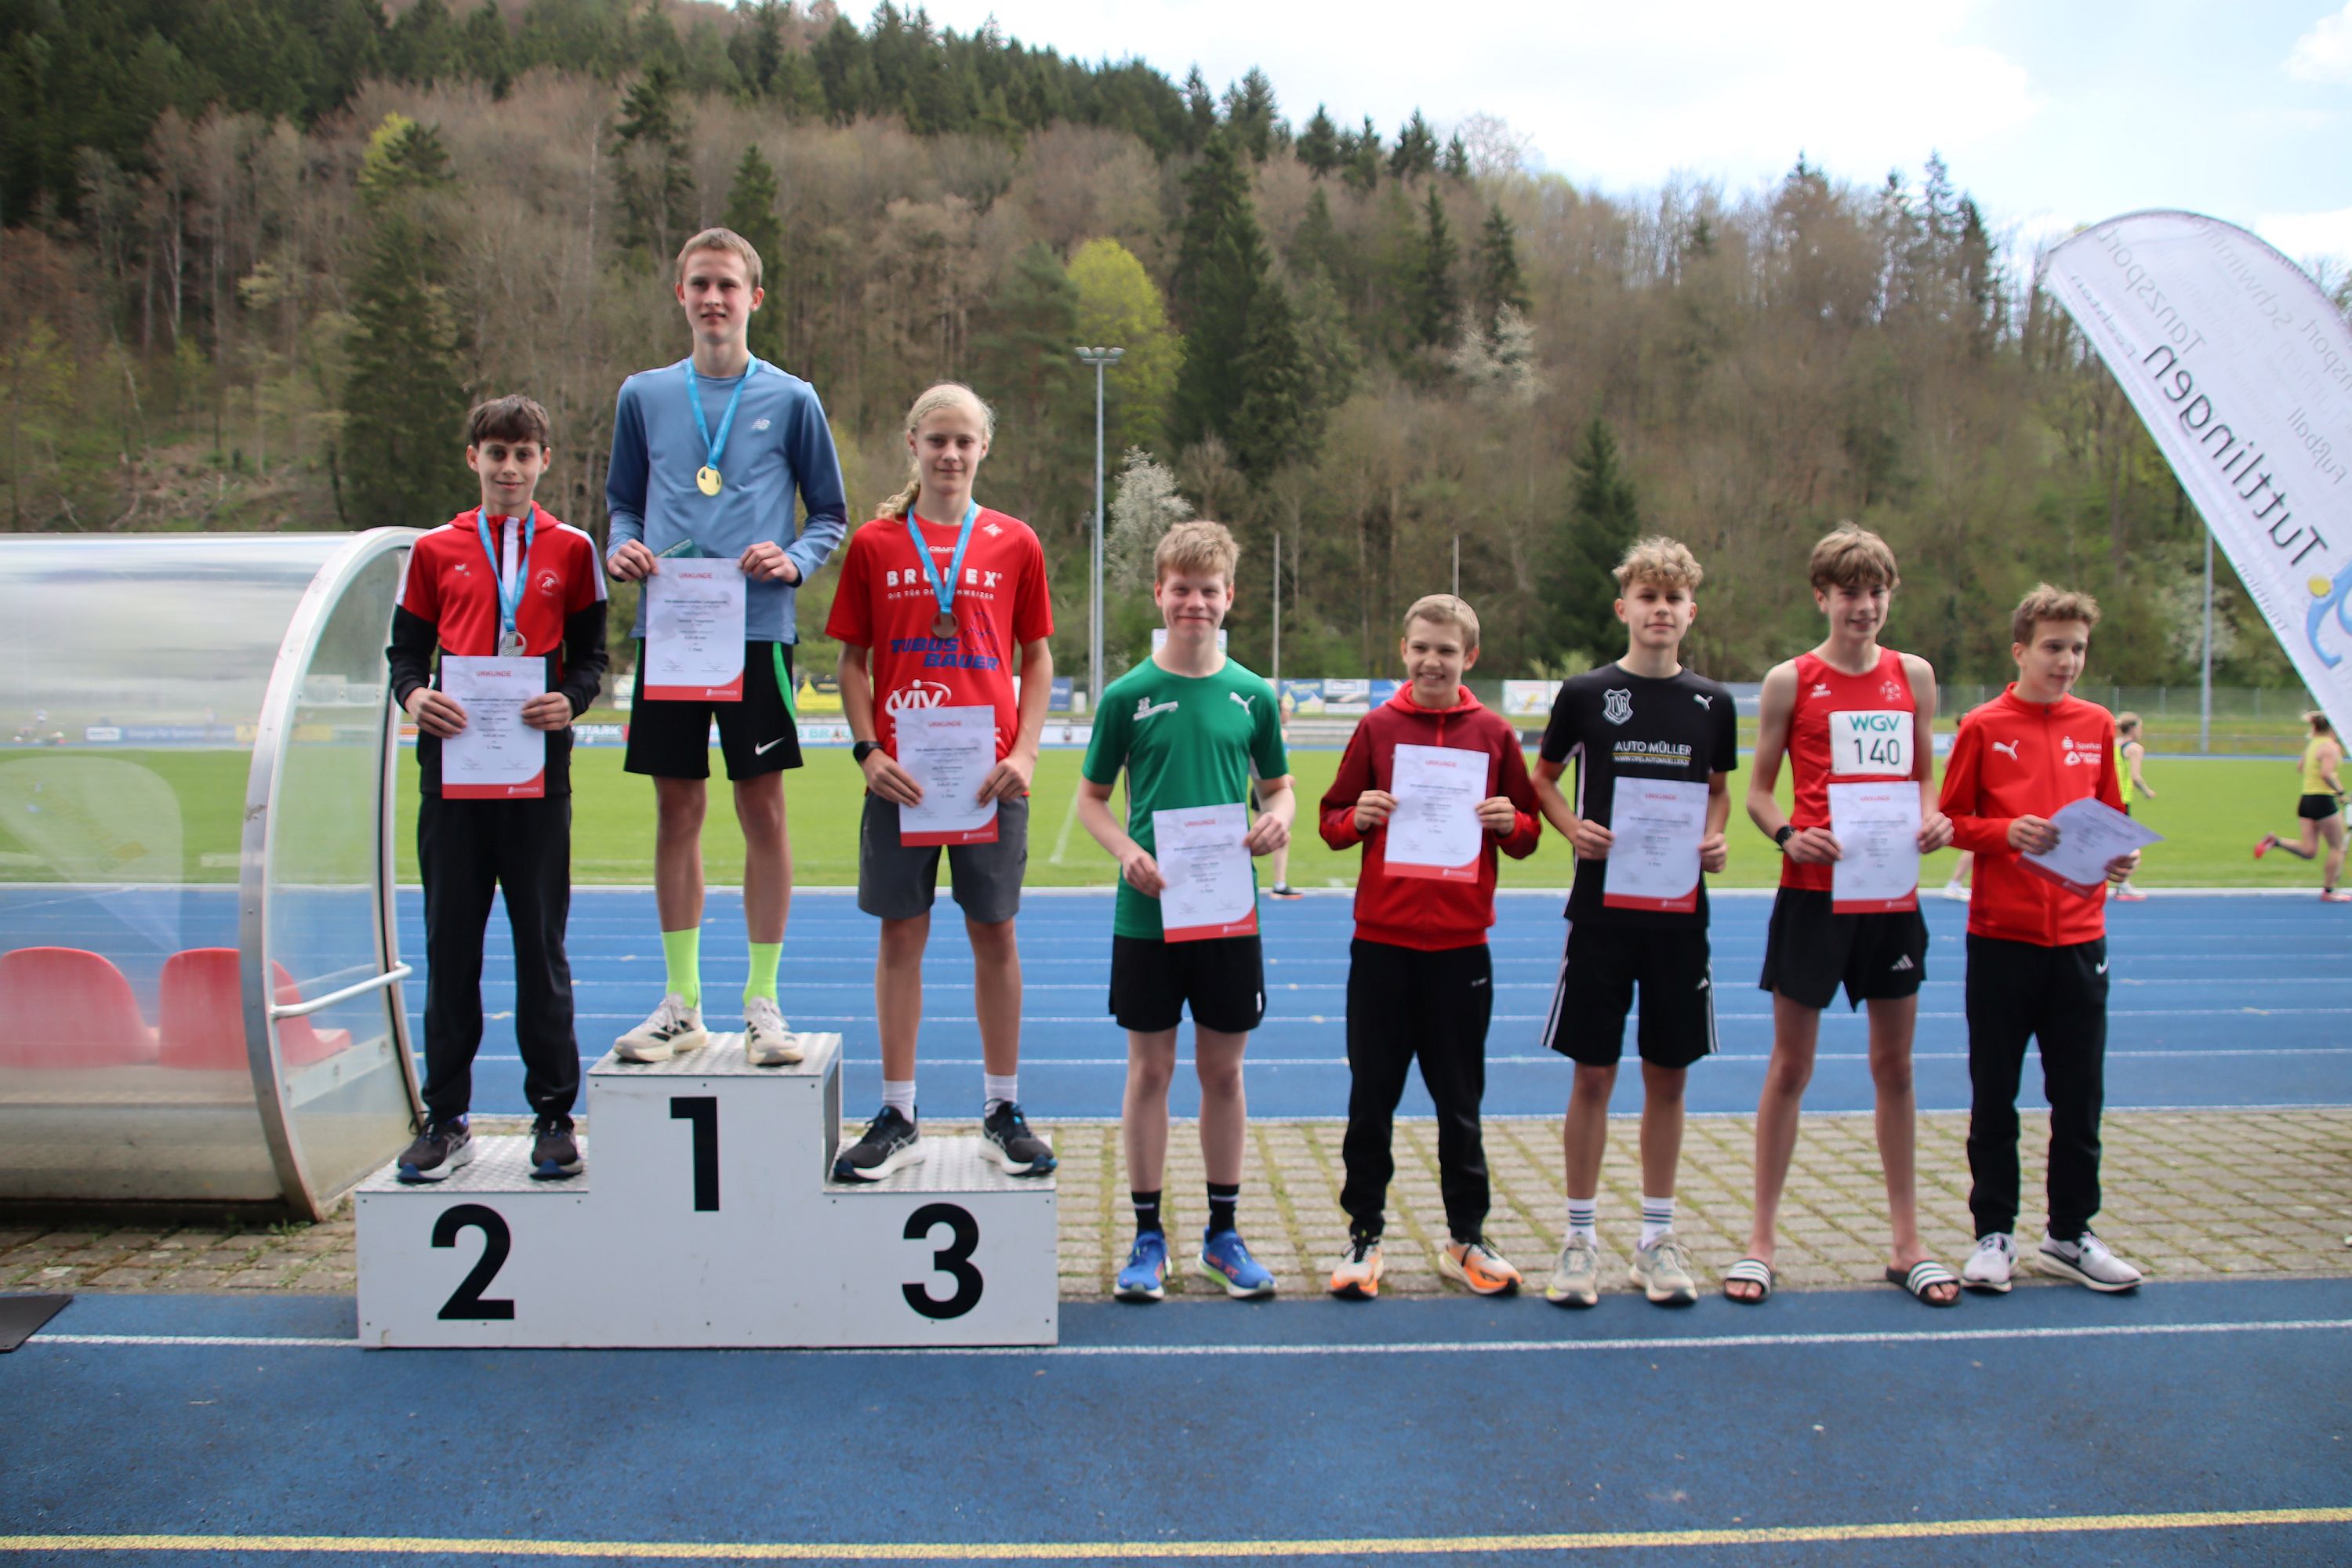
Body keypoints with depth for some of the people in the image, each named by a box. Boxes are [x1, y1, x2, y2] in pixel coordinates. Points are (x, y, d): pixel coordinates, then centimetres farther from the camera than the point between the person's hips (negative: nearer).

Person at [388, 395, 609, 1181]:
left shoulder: (570, 550, 7)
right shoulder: (436, 551, 10)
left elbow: (591, 654, 7)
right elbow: (405, 648, 11)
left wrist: (569, 699, -13)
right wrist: (412, 694, -11)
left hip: (538, 771, -1)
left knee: (542, 945, 4)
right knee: (450, 945, 6)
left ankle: (554, 1117, 14)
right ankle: (447, 1120, 17)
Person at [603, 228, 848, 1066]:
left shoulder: (791, 399, 4)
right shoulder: (643, 395, 11)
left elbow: (832, 512, 8)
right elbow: (622, 499, 19)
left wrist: (793, 561, -10)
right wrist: (619, 548, -1)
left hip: (756, 630, -2)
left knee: (763, 812, 0)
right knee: (677, 810, 7)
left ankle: (763, 1002, 10)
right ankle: (681, 1003, 17)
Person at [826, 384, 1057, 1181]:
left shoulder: (1015, 543, 5)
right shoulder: (874, 544, 5)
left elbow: (1038, 658, 8)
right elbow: (854, 660, 7)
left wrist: (1025, 752, -4)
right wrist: (867, 751, -5)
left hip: (989, 776, 0)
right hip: (901, 776, 0)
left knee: (995, 935, 6)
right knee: (900, 936, 5)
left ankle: (1003, 1111, 19)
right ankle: (898, 1118, 16)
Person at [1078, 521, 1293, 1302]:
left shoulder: (1252, 695, 3)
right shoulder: (1127, 695, -1)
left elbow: (1278, 784, 13)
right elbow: (1091, 799, 5)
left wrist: (1279, 817, -9)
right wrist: (1127, 852, -13)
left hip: (1231, 911, 2)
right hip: (1146, 912, -1)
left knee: (1223, 1070, 10)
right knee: (1150, 1069, 7)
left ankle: (1223, 1233, 24)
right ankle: (1148, 1235, 19)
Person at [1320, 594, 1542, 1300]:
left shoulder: (1494, 733, 4)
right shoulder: (1376, 727, 3)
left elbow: (1528, 835, 10)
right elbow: (1331, 819, 7)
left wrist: (1509, 823, -11)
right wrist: (1357, 818, -14)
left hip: (1461, 944, 1)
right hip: (1382, 941, 0)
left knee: (1460, 1101, 10)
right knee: (1371, 1096, 6)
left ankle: (1465, 1238, 24)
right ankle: (1364, 1235, 19)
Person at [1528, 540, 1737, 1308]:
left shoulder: (1713, 703, 5)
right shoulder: (1584, 693, -1)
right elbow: (1543, 778, 10)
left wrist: (1712, 837, -2)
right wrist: (1573, 828, -8)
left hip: (1680, 913, 2)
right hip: (1601, 908, -2)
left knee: (1668, 1076, 8)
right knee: (1593, 1075, 2)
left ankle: (1658, 1233, 22)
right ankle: (1581, 1233, 14)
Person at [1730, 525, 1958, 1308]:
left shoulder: (1913, 675, 9)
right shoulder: (1790, 681, -1)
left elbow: (1924, 774, 16)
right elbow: (1758, 791, 1)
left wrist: (1932, 818, -6)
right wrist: (1787, 833, -19)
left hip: (1892, 892, 3)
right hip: (1813, 891, -3)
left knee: (1895, 1066, 11)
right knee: (1790, 1066, 3)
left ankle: (1906, 1243, 23)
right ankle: (1761, 1239, 13)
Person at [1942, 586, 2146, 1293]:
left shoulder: (2097, 725, 7)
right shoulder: (1984, 727, -3)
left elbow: (2112, 816, 15)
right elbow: (1952, 819, 0)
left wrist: (2120, 853, -5)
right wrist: (2007, 831, -18)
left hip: (2079, 936, 3)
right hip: (2001, 936, -3)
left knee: (2080, 1095, 9)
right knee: (1994, 1096, 6)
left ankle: (2071, 1234, 24)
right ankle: (1994, 1234, 18)